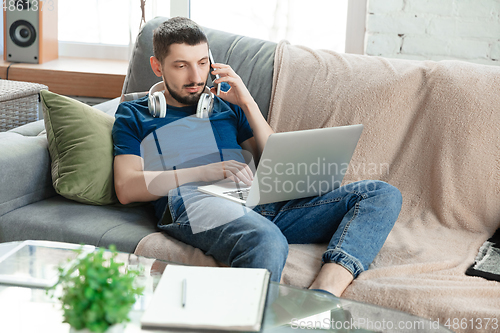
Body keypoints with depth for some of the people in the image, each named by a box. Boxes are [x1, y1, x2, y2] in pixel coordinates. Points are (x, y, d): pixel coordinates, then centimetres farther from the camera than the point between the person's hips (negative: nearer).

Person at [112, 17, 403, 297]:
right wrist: (205, 172, -8)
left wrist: (248, 104, 13)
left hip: (262, 204, 6)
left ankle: (323, 292, -38)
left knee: (382, 194, -16)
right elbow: (126, 188, 4)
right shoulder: (134, 114, 21)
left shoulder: (226, 101, 32)